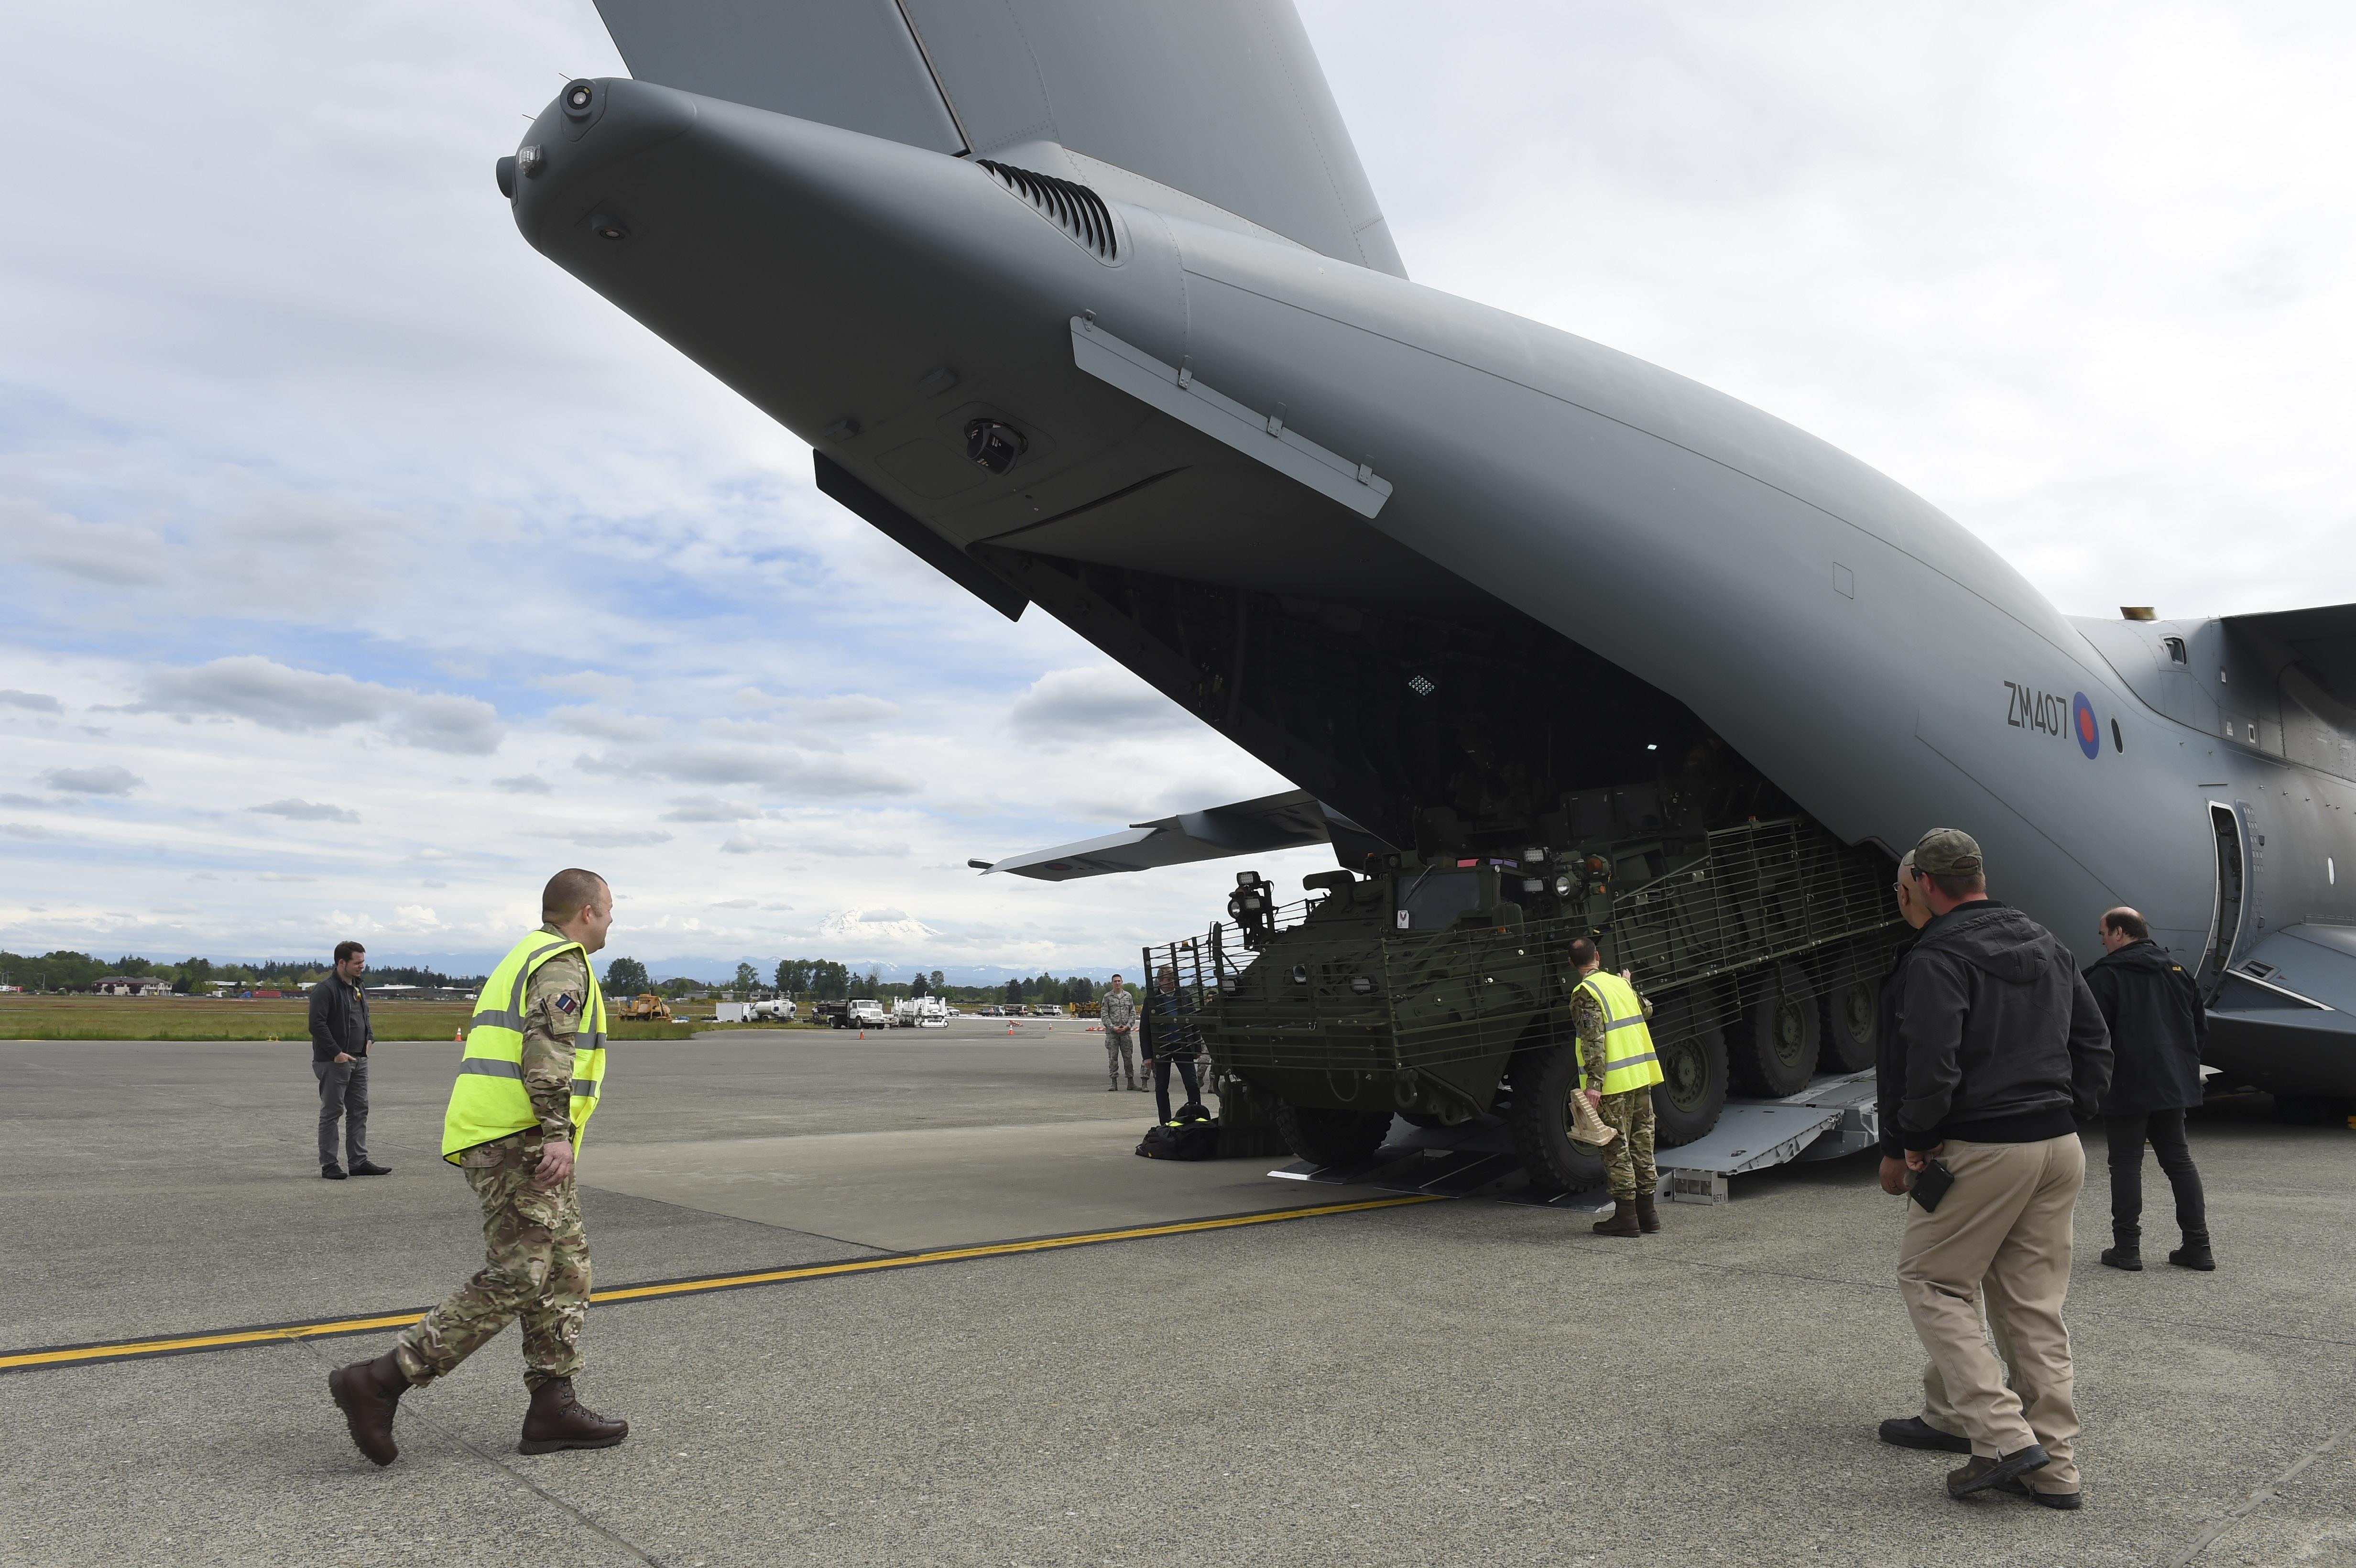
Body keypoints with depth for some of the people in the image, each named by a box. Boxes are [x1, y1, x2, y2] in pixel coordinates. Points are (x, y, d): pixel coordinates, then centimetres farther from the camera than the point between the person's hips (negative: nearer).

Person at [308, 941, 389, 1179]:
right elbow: (317, 1025, -20)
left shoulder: (357, 988, 16)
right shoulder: (325, 989, -12)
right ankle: (329, 1164, 6)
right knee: (332, 1113, -1)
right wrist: (336, 1053, -20)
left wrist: (369, 1039, 11)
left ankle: (359, 1161, 14)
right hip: (334, 1062, -8)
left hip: (359, 1061, 9)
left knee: (359, 1111, 9)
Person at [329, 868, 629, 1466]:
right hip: (519, 1139, -10)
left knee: (565, 1273, 9)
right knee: (515, 1278, -10)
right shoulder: (564, 963, -7)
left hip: (493, 1136, 10)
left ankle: (552, 1407, 9)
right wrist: (559, 1132, -27)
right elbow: (548, 1047, -21)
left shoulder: (523, 959, 24)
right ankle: (380, 1382, -7)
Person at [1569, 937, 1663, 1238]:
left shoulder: (1585, 994, -12)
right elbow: (1647, 1010, 31)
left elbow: (1594, 1042, -20)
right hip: (1641, 1078, 7)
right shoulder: (1619, 984, 11)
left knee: (1616, 1149, 0)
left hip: (1614, 1084, -7)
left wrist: (1593, 1084, -22)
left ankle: (1626, 1216, 2)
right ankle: (1647, 1211, 20)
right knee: (1642, 1145, 13)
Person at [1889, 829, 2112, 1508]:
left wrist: (1914, 1139, -6)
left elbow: (1932, 1067, -21)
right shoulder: (2048, 945, 13)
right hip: (2060, 1147, 8)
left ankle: (2005, 1436, -3)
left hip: (1981, 1149, -8)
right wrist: (2067, 1114, 16)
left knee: (1929, 1281, 6)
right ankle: (2055, 1466, 17)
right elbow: (2094, 1043, 16)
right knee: (2035, 1304, 14)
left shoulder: (1935, 958, -13)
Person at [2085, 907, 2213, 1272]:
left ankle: (2127, 1248, 2)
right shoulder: (2176, 971, 11)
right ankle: (2198, 1246, 13)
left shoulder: (2106, 974, -12)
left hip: (2126, 1088, -7)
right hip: (2173, 1087, 7)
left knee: (2126, 1164, 0)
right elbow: (2201, 1026, 16)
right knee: (2179, 1161, 13)